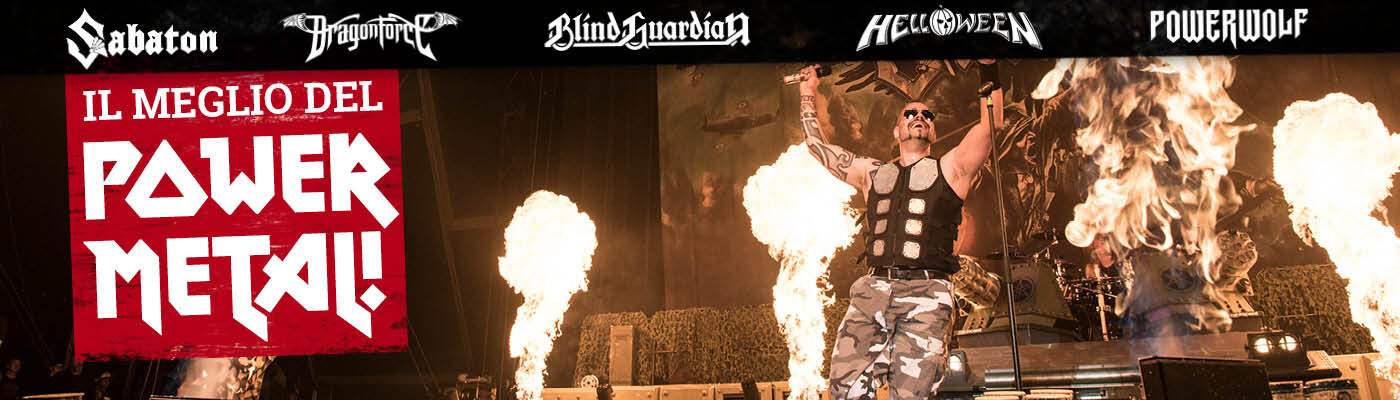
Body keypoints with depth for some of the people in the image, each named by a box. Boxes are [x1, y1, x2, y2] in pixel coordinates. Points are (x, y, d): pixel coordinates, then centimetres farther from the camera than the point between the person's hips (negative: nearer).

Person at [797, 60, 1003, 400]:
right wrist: (808, 95, 36)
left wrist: (988, 67, -1)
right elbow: (818, 146, 33)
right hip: (872, 291, 3)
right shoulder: (872, 173, 25)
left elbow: (990, 124, 5)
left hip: (925, 295, -3)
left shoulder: (950, 168, 16)